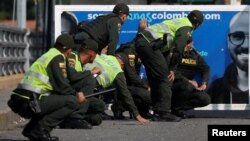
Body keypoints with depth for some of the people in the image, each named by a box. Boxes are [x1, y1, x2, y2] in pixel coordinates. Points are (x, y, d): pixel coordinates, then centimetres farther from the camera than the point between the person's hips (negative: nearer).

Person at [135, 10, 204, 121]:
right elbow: (178, 50, -10)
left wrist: (168, 68, 19)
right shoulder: (187, 27, 2)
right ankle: (164, 113, -9)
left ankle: (157, 112, 15)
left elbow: (168, 48, 27)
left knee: (155, 80, 15)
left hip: (140, 41, 10)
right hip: (149, 44, -10)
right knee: (164, 79, -6)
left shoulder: (177, 22, 30)